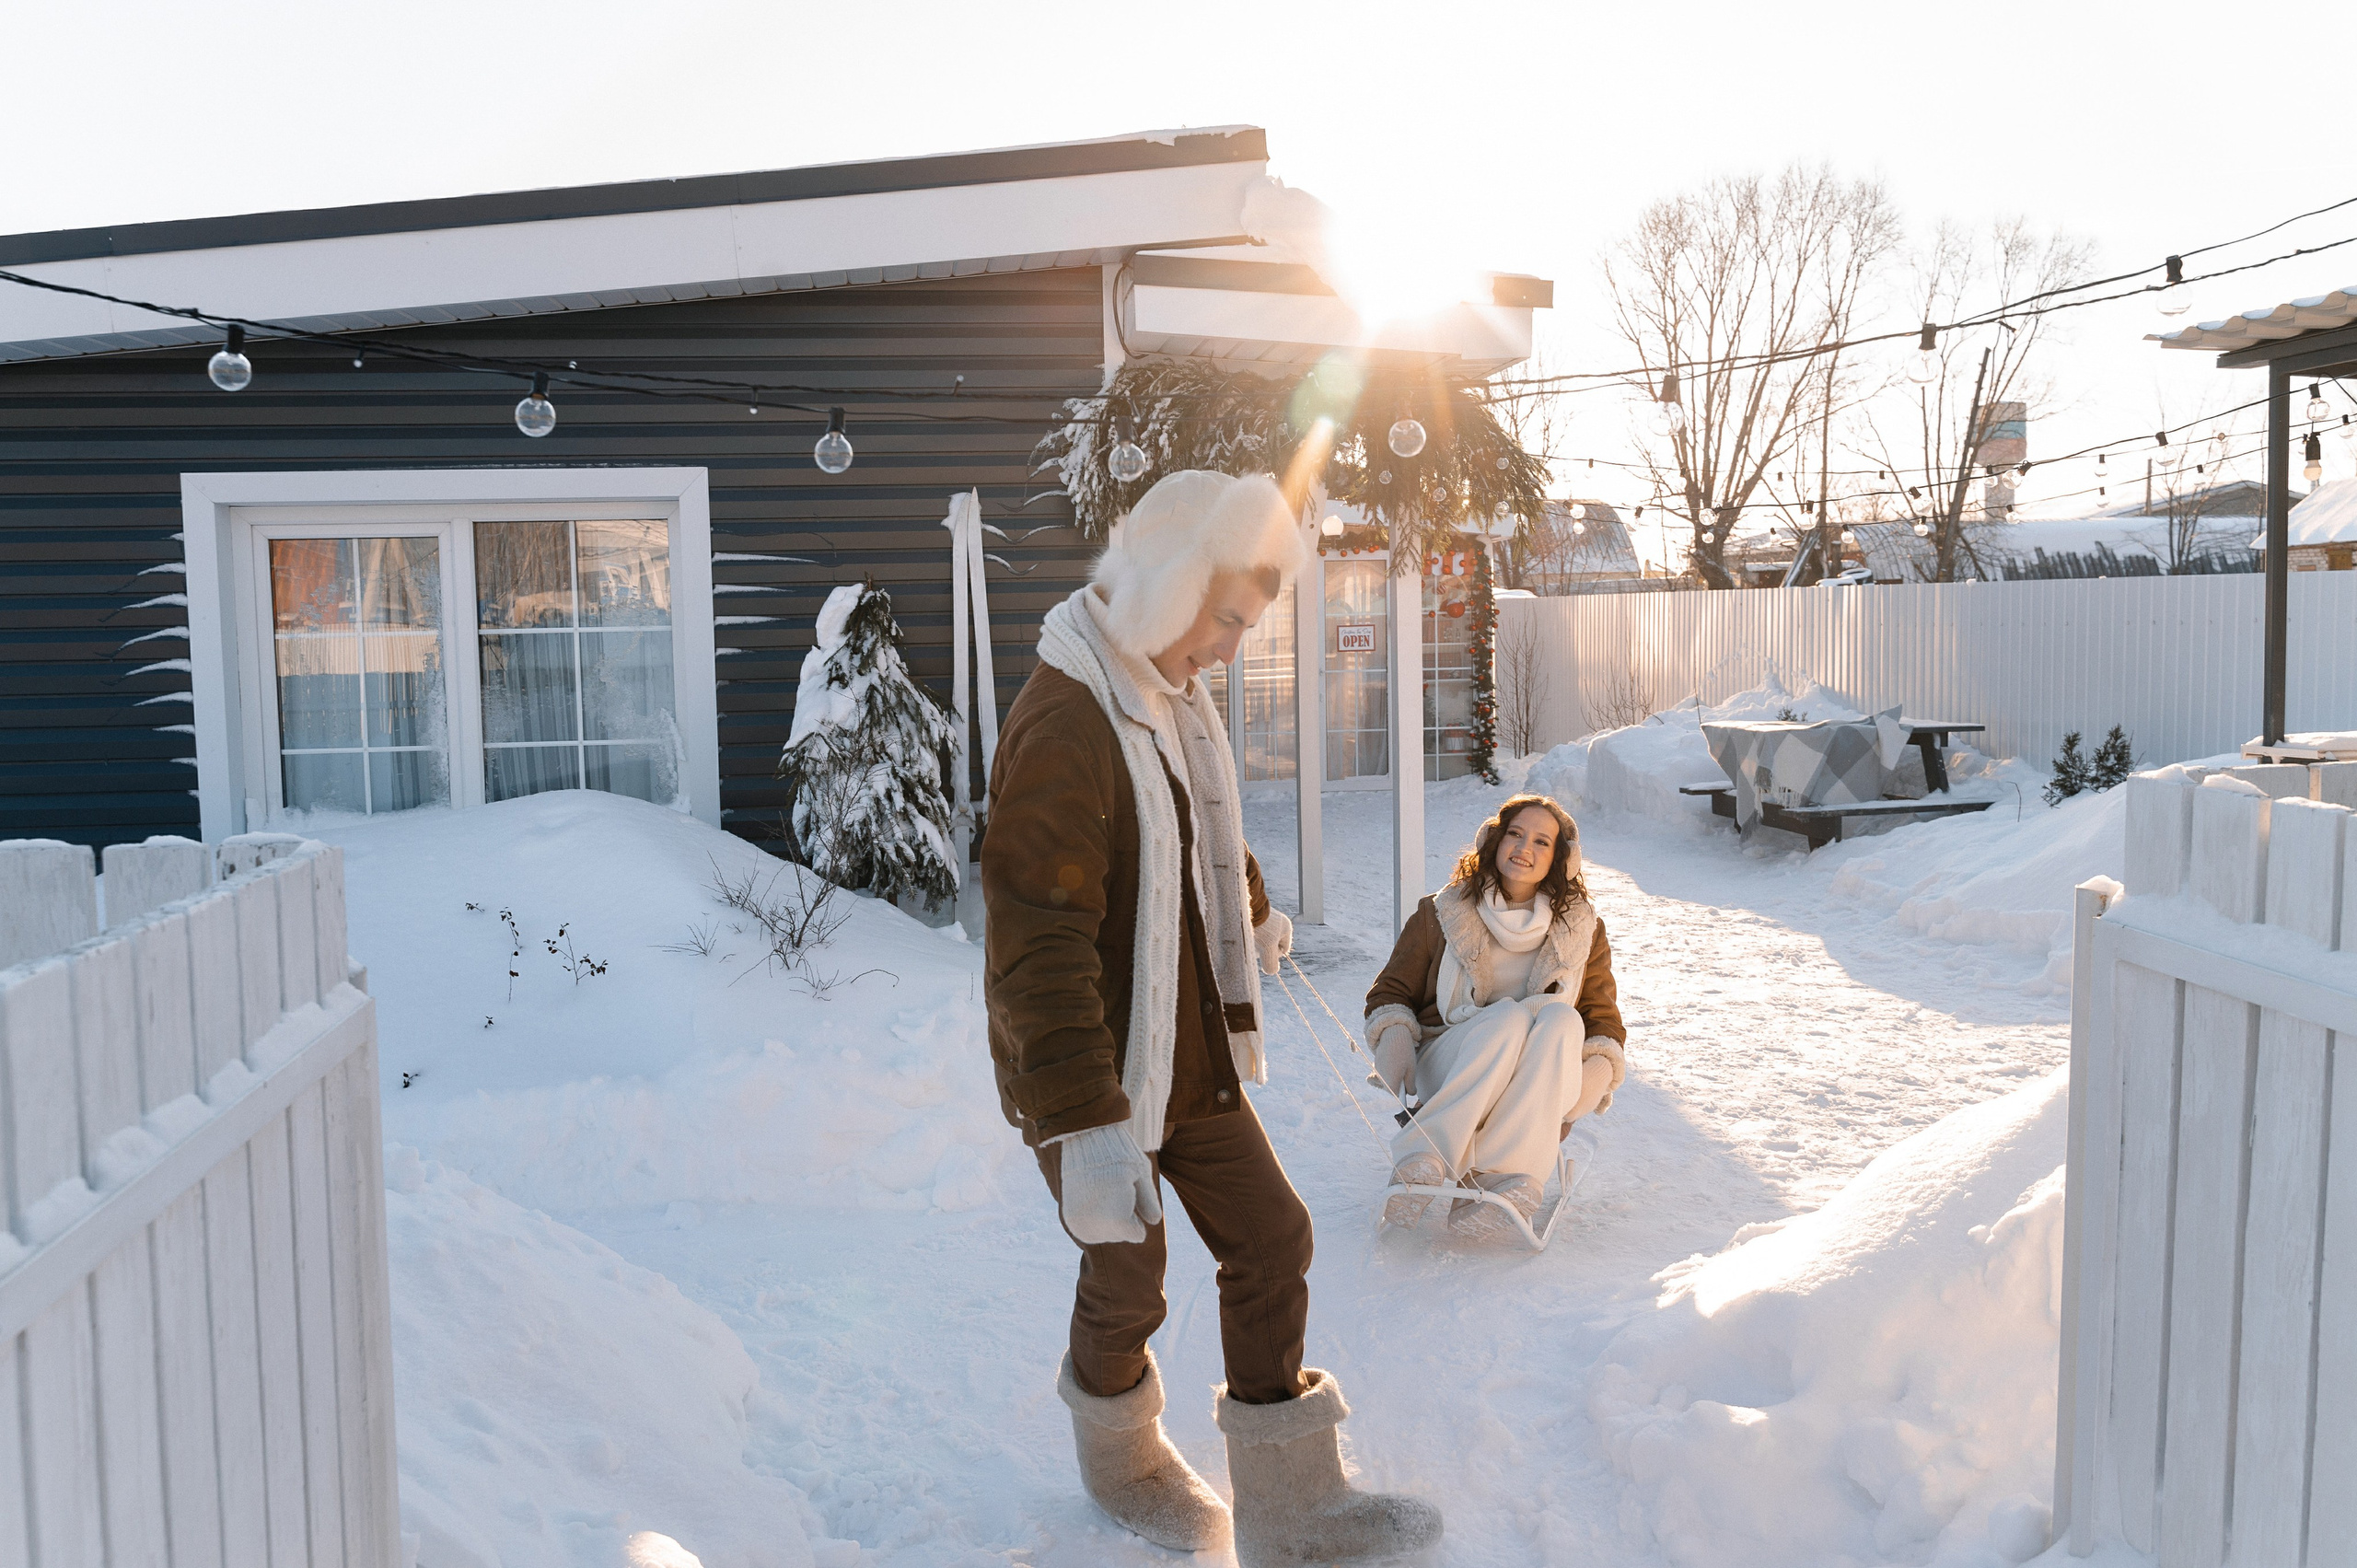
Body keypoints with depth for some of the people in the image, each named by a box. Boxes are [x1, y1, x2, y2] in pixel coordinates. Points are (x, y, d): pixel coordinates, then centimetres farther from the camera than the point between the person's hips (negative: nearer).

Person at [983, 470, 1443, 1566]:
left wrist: (1256, 919, 44)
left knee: (1271, 1239, 8)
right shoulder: (1062, 726, -26)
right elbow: (1040, 946, -31)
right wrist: (1087, 1125, -33)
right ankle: (1119, 1455, 40)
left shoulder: (1176, 702, 6)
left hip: (1190, 1053, 8)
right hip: (1088, 1073, -8)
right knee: (1128, 1279, 9)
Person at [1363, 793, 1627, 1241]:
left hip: (1537, 1097, 2)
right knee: (1506, 1016, -34)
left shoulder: (1581, 930, 12)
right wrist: (1393, 1037, -9)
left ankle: (1496, 1176, -45)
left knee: (1558, 1017, -32)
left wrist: (1600, 1067, -6)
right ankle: (1425, 1161, -47)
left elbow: (1602, 1018, 16)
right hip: (1447, 1077, -1)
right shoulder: (1441, 914, 8)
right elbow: (1391, 992, 13)